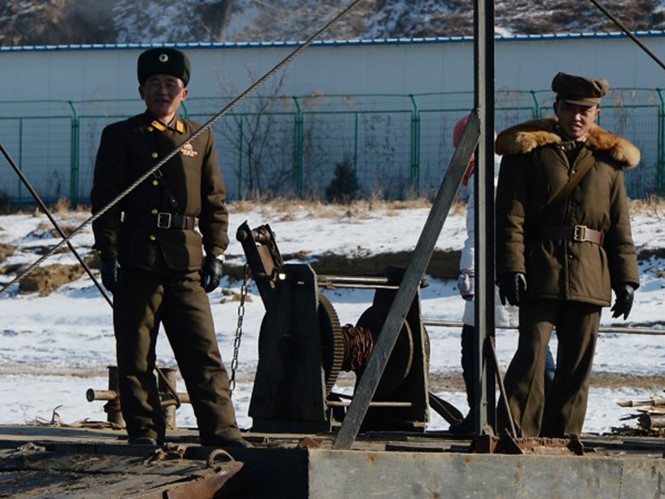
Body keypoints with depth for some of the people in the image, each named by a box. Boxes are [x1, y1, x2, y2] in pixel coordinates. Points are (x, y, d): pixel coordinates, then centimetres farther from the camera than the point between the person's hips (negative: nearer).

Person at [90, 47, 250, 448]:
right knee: (136, 355, 1)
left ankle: (222, 433, -2)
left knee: (203, 352, -2)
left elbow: (216, 201, 16)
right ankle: (145, 433, 9)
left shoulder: (200, 139, 14)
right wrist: (108, 254, -6)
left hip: (186, 263, 2)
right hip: (136, 260, -2)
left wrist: (216, 253, 6)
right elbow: (105, 200, 2)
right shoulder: (120, 137, 6)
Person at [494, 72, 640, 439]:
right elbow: (510, 216, -2)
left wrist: (626, 278, 8)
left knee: (577, 364, 5)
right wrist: (510, 267, -13)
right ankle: (514, 435, -11)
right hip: (540, 274, -4)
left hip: (589, 277, 4)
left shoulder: (608, 160, 15)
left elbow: (620, 226, 16)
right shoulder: (527, 151, 4)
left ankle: (562, 437, 11)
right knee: (532, 354, -12)